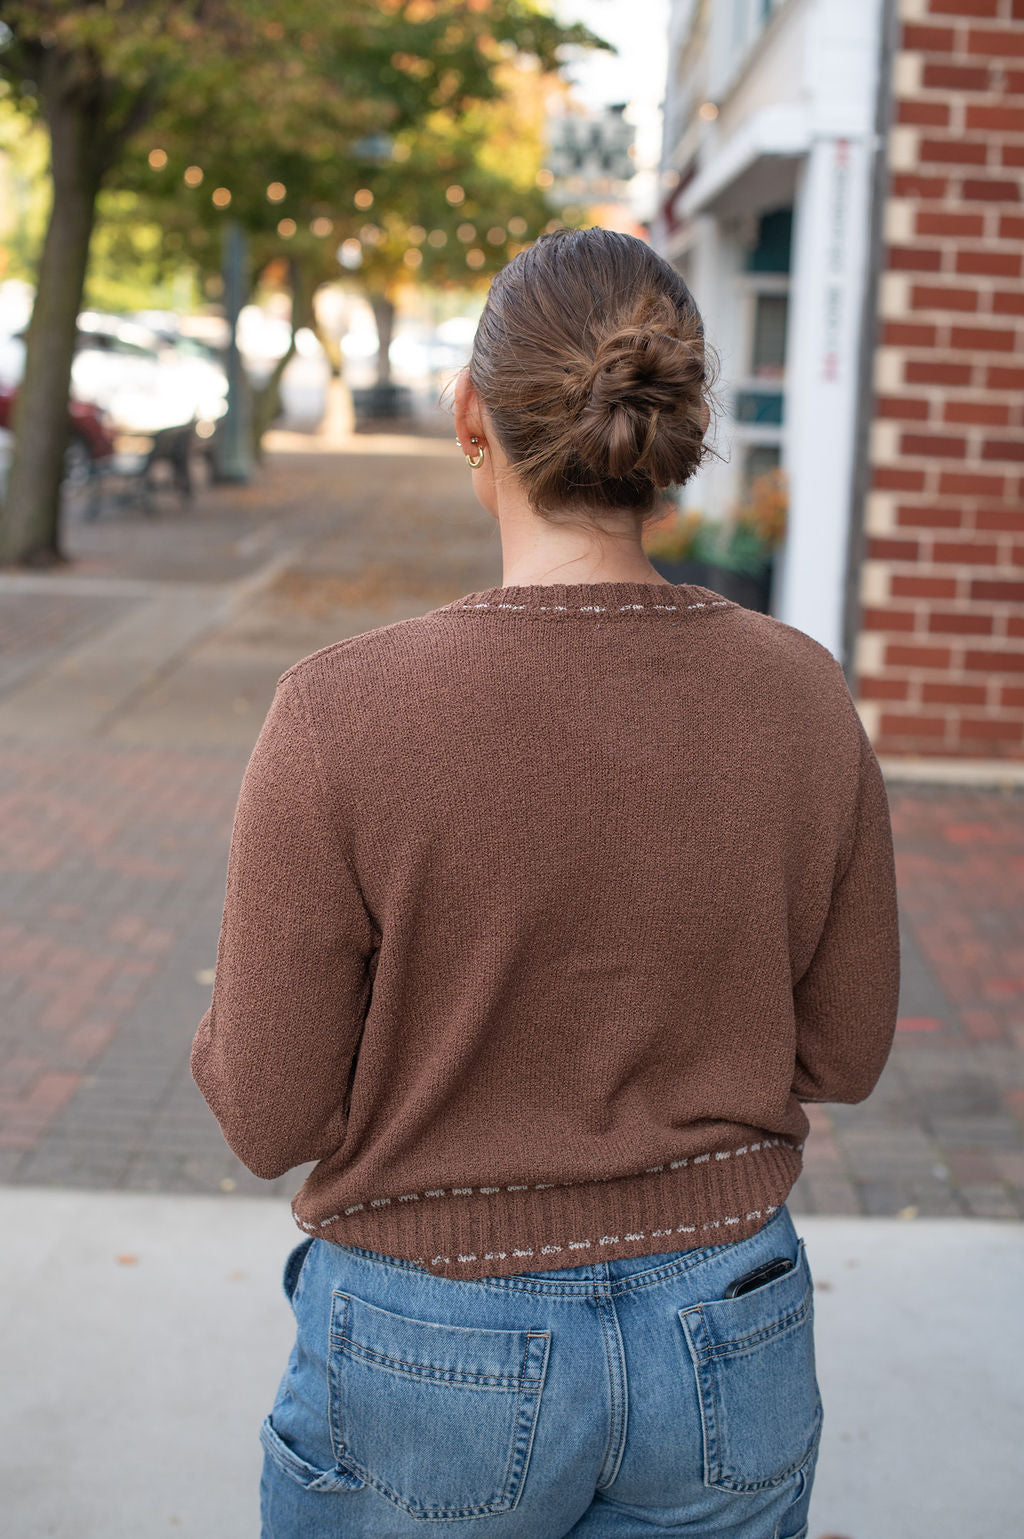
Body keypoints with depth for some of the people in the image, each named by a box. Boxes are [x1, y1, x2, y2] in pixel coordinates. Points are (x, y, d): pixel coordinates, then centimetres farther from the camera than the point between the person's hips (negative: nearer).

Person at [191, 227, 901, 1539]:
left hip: (436, 1364, -2)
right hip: (732, 1347, 3)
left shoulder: (343, 715, -21)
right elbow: (840, 1052, 0)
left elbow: (270, 1115, -13)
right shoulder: (802, 696, -10)